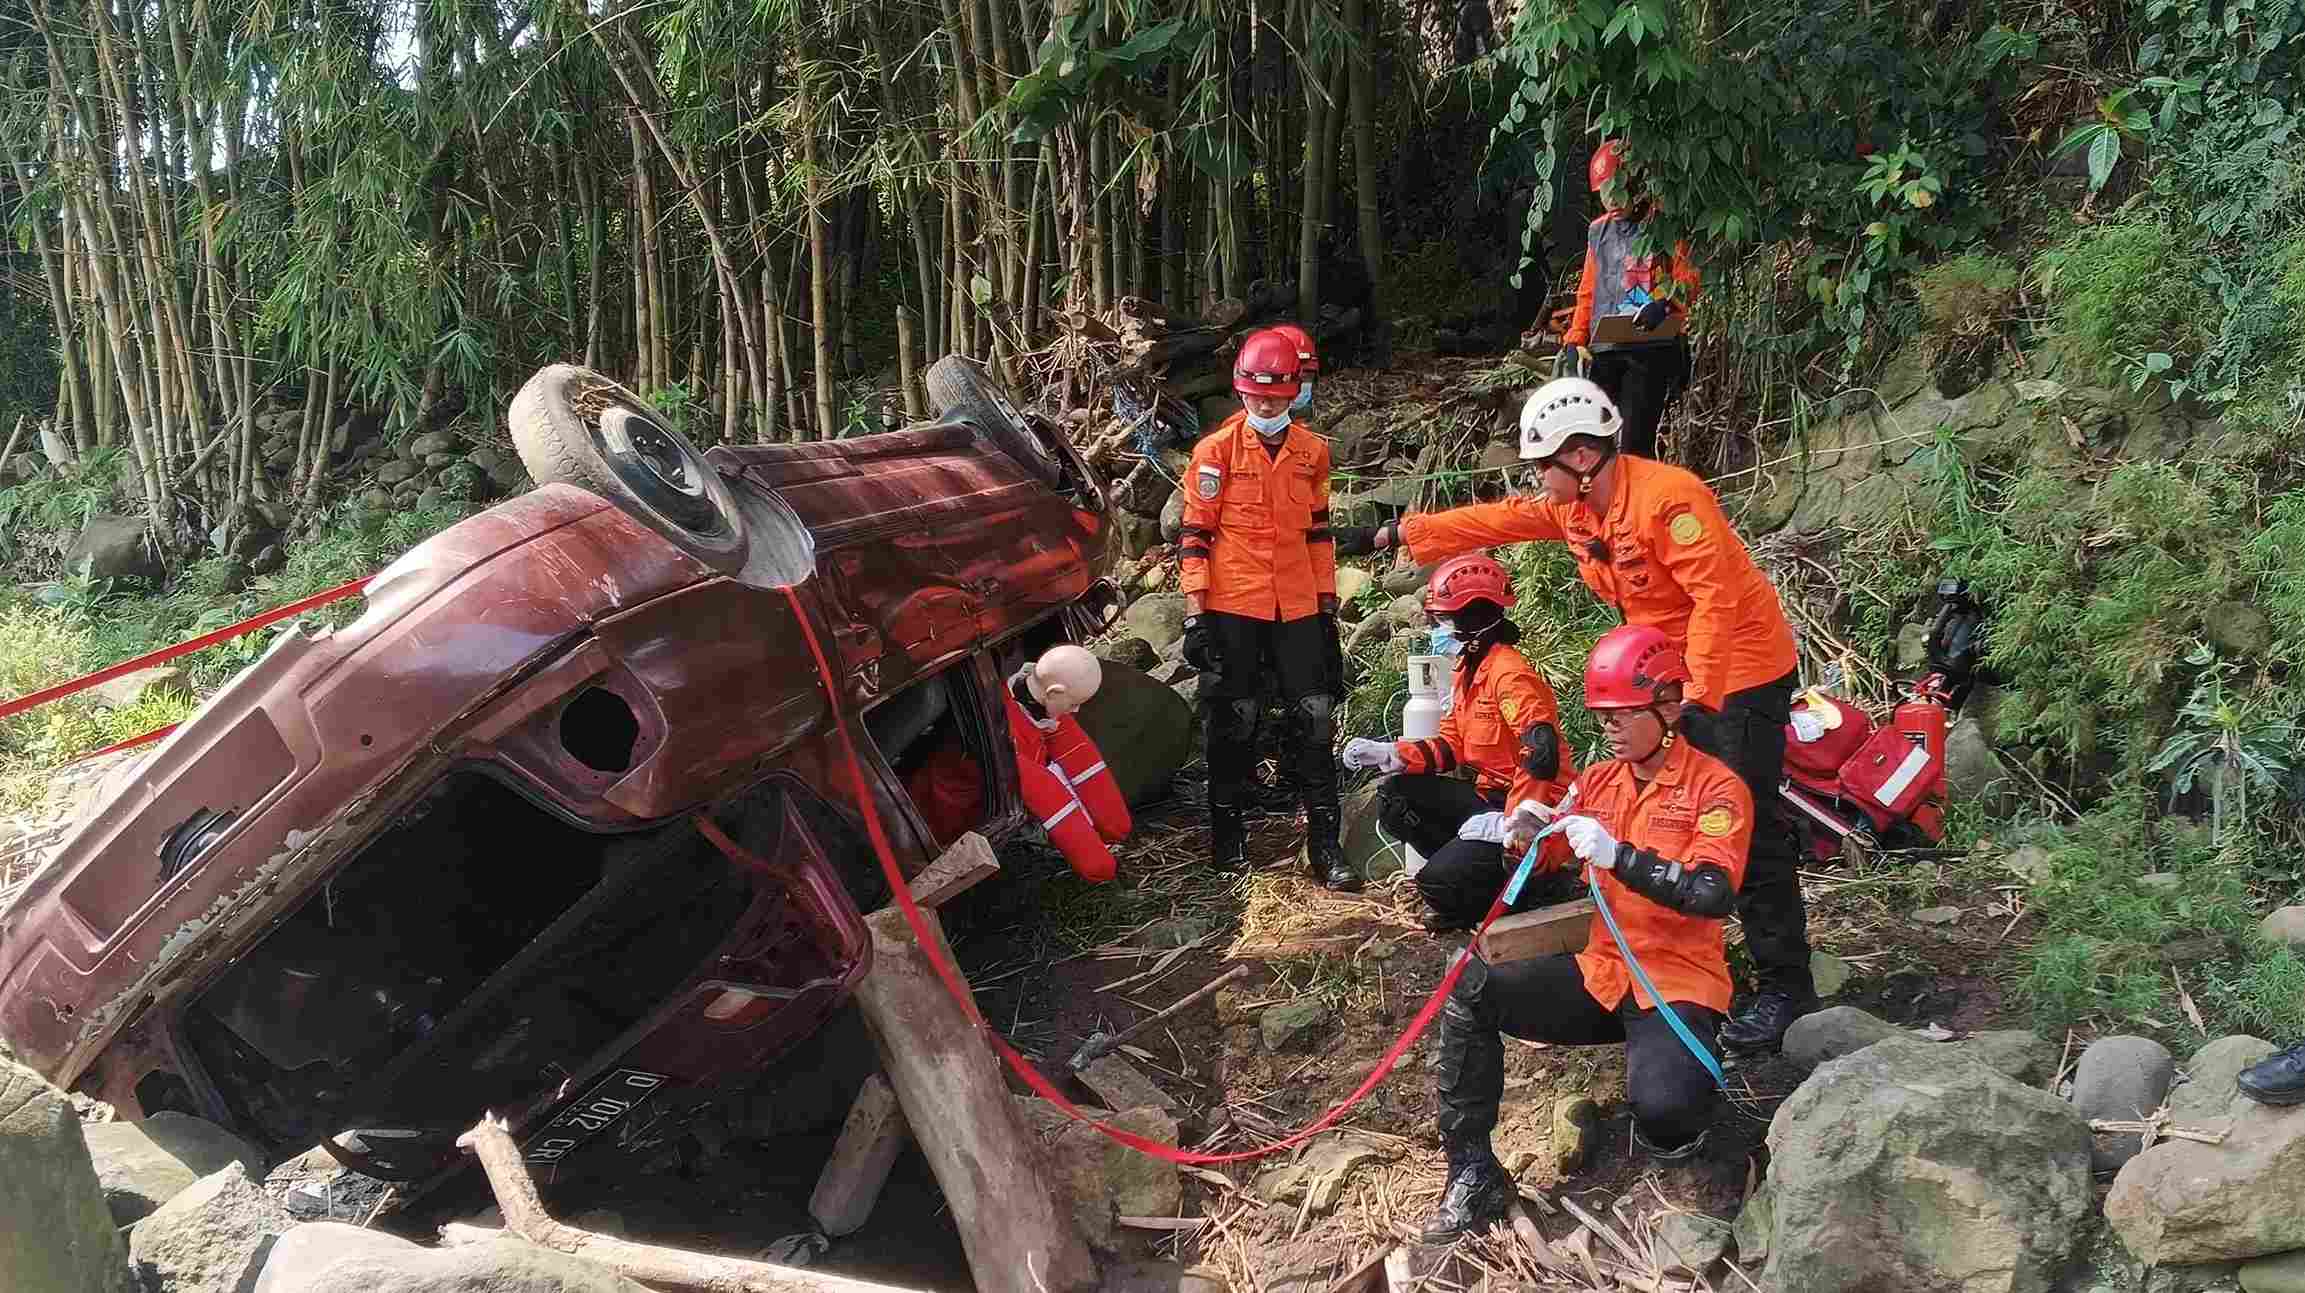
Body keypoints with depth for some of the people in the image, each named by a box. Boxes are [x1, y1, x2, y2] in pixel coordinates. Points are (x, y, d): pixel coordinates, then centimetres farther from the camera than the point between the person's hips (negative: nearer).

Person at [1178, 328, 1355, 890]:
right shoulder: (1216, 450, -4)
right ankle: (1228, 833, 21)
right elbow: (1194, 533, -4)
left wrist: (1328, 607, 14)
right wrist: (1195, 613, -9)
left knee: (1316, 720, 1)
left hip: (1298, 608, 3)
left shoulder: (1312, 452, 9)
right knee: (1233, 723, 6)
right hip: (1231, 609, -3)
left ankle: (1325, 845, 7)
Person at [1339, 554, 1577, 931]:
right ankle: (1468, 873, 5)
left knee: (1440, 882, -21)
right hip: (1490, 795, 10)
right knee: (1394, 799, 3)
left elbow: (1542, 754, -32)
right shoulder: (1467, 668, 10)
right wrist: (1389, 754, -1)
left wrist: (1512, 821, -32)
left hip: (1536, 810, -10)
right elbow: (1453, 745, 12)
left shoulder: (1509, 673, -21)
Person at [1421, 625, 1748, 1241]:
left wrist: (1617, 855, -31)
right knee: (1469, 990, -17)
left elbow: (1713, 895, -22)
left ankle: (1671, 1129, 8)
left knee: (1663, 1108, -33)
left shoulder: (1716, 787, -7)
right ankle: (1473, 1173, -9)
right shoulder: (1598, 780, 11)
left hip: (1676, 982, -5)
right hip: (1596, 970, 5)